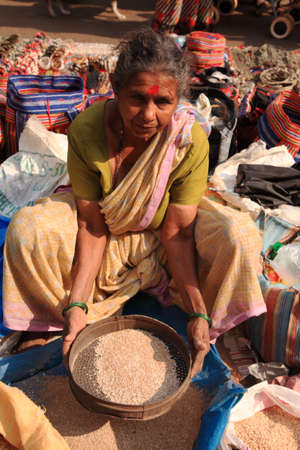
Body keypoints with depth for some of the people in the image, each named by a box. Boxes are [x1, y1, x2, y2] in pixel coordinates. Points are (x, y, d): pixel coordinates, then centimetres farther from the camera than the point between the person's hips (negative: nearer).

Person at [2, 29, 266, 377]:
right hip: (107, 230, 1)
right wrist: (77, 304, -30)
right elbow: (91, 225, -23)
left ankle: (209, 327, 1)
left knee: (239, 235, -26)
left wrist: (199, 313, -32)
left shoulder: (191, 140, -28)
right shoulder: (85, 129, -28)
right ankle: (83, 320, -3)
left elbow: (176, 232, -24)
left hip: (162, 231, 0)